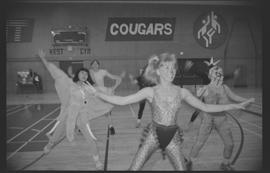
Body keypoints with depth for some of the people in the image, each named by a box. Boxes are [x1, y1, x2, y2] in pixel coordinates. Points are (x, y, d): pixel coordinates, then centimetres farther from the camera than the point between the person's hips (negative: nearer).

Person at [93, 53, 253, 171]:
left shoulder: (182, 92, -2)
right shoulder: (150, 91, -9)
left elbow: (206, 107, 2)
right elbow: (121, 101, -11)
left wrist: (235, 106, -2)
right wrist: (96, 93, -16)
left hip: (173, 136, 2)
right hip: (153, 135, -1)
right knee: (134, 169, -4)